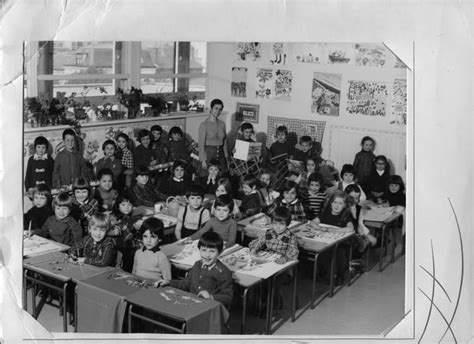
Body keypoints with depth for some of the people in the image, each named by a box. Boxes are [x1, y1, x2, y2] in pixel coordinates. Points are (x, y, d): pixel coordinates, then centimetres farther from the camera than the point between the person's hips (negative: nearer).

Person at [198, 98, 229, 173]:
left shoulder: (222, 124, 7)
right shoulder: (204, 125, -8)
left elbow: (224, 142, 14)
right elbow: (201, 144, -8)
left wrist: (226, 157, 10)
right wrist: (203, 161, -11)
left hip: (220, 154, 5)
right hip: (208, 153, -5)